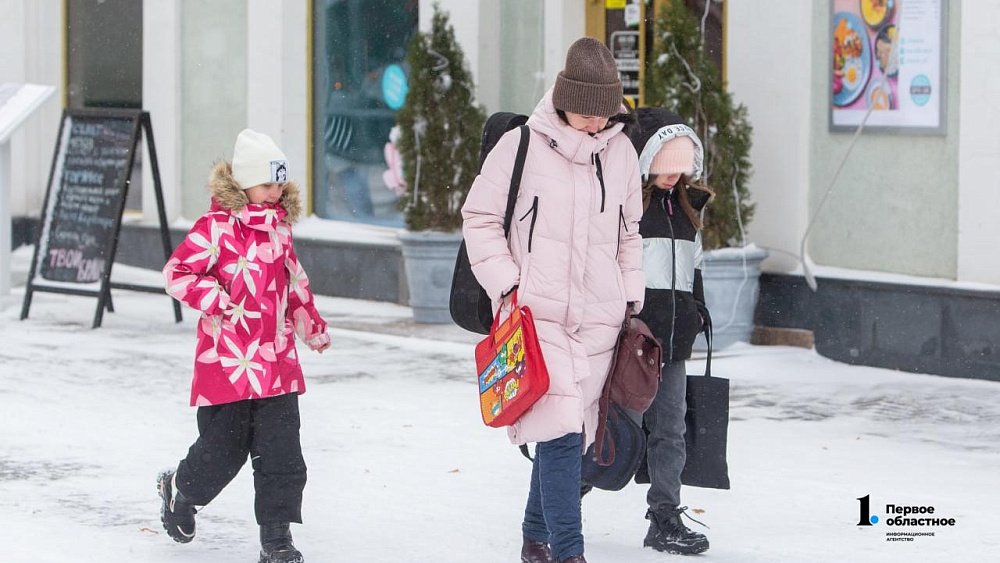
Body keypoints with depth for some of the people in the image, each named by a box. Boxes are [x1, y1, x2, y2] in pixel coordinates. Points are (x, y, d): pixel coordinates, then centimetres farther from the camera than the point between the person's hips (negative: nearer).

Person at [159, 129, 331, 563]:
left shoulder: (278, 227, 13)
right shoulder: (215, 227, -9)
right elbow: (177, 273, -13)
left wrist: (312, 327, 32)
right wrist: (219, 302, -21)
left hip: (277, 361, 5)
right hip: (227, 361, -5)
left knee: (281, 454, -2)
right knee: (224, 448, 5)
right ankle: (179, 490, 36)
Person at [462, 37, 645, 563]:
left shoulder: (620, 152, 9)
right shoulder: (521, 146, -5)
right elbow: (480, 218, 3)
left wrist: (631, 299, 16)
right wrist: (507, 284, -5)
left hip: (599, 318, 5)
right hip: (537, 313, -4)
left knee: (569, 432, 9)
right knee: (561, 430, -15)